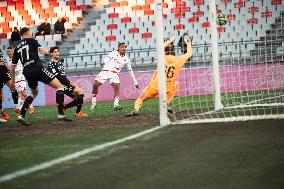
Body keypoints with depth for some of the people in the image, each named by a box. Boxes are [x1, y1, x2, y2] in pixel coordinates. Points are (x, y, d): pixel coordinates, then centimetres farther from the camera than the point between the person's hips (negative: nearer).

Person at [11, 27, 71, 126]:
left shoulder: (17, 48, 20)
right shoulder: (31, 40, 7)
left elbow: (13, 66, 21)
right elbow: (41, 50, -7)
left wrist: (13, 80, 29)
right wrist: (46, 51, 17)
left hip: (27, 72, 6)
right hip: (37, 68, -6)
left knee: (34, 93, 31)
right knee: (60, 87, -2)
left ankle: (21, 115, 18)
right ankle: (61, 114, -15)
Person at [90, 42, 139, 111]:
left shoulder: (126, 59, 14)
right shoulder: (114, 53, 7)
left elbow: (130, 71, 21)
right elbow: (108, 58, -9)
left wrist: (135, 82, 22)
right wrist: (104, 62, -33)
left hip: (114, 74, 1)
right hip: (105, 71, -1)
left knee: (117, 86, -23)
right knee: (96, 84, -8)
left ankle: (116, 105, -27)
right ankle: (93, 102, 7)